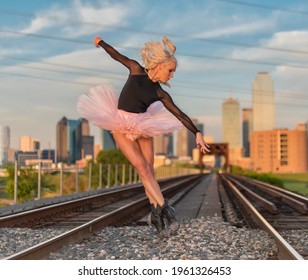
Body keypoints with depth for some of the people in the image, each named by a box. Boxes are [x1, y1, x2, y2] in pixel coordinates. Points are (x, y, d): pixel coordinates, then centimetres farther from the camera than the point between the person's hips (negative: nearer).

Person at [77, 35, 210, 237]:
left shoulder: (160, 94, 3)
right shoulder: (136, 70, -4)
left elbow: (179, 114, -2)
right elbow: (117, 55, 12)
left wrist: (197, 133, -11)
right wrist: (101, 43, 26)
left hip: (142, 128, 4)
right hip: (122, 127, -4)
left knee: (149, 170, -4)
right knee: (143, 169, -11)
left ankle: (156, 214, -2)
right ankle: (165, 209, -13)